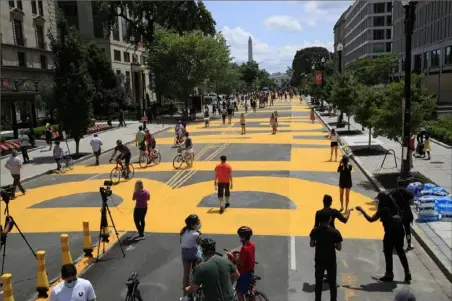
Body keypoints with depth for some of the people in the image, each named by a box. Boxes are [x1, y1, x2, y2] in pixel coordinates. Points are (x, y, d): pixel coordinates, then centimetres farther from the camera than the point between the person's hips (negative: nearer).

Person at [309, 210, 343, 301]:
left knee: (318, 282, 17)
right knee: (332, 283, 13)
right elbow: (339, 248, -12)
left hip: (319, 260, 2)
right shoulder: (335, 232, -18)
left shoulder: (315, 231, -10)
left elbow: (311, 244, -1)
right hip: (331, 261, -2)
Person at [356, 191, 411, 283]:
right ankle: (407, 273, 22)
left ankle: (389, 275, 15)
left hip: (390, 233, -7)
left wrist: (362, 210, -11)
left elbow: (371, 219, -16)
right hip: (399, 231, 7)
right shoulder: (394, 207, 4)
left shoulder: (383, 210, -16)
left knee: (388, 254, 6)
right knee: (401, 252, 18)